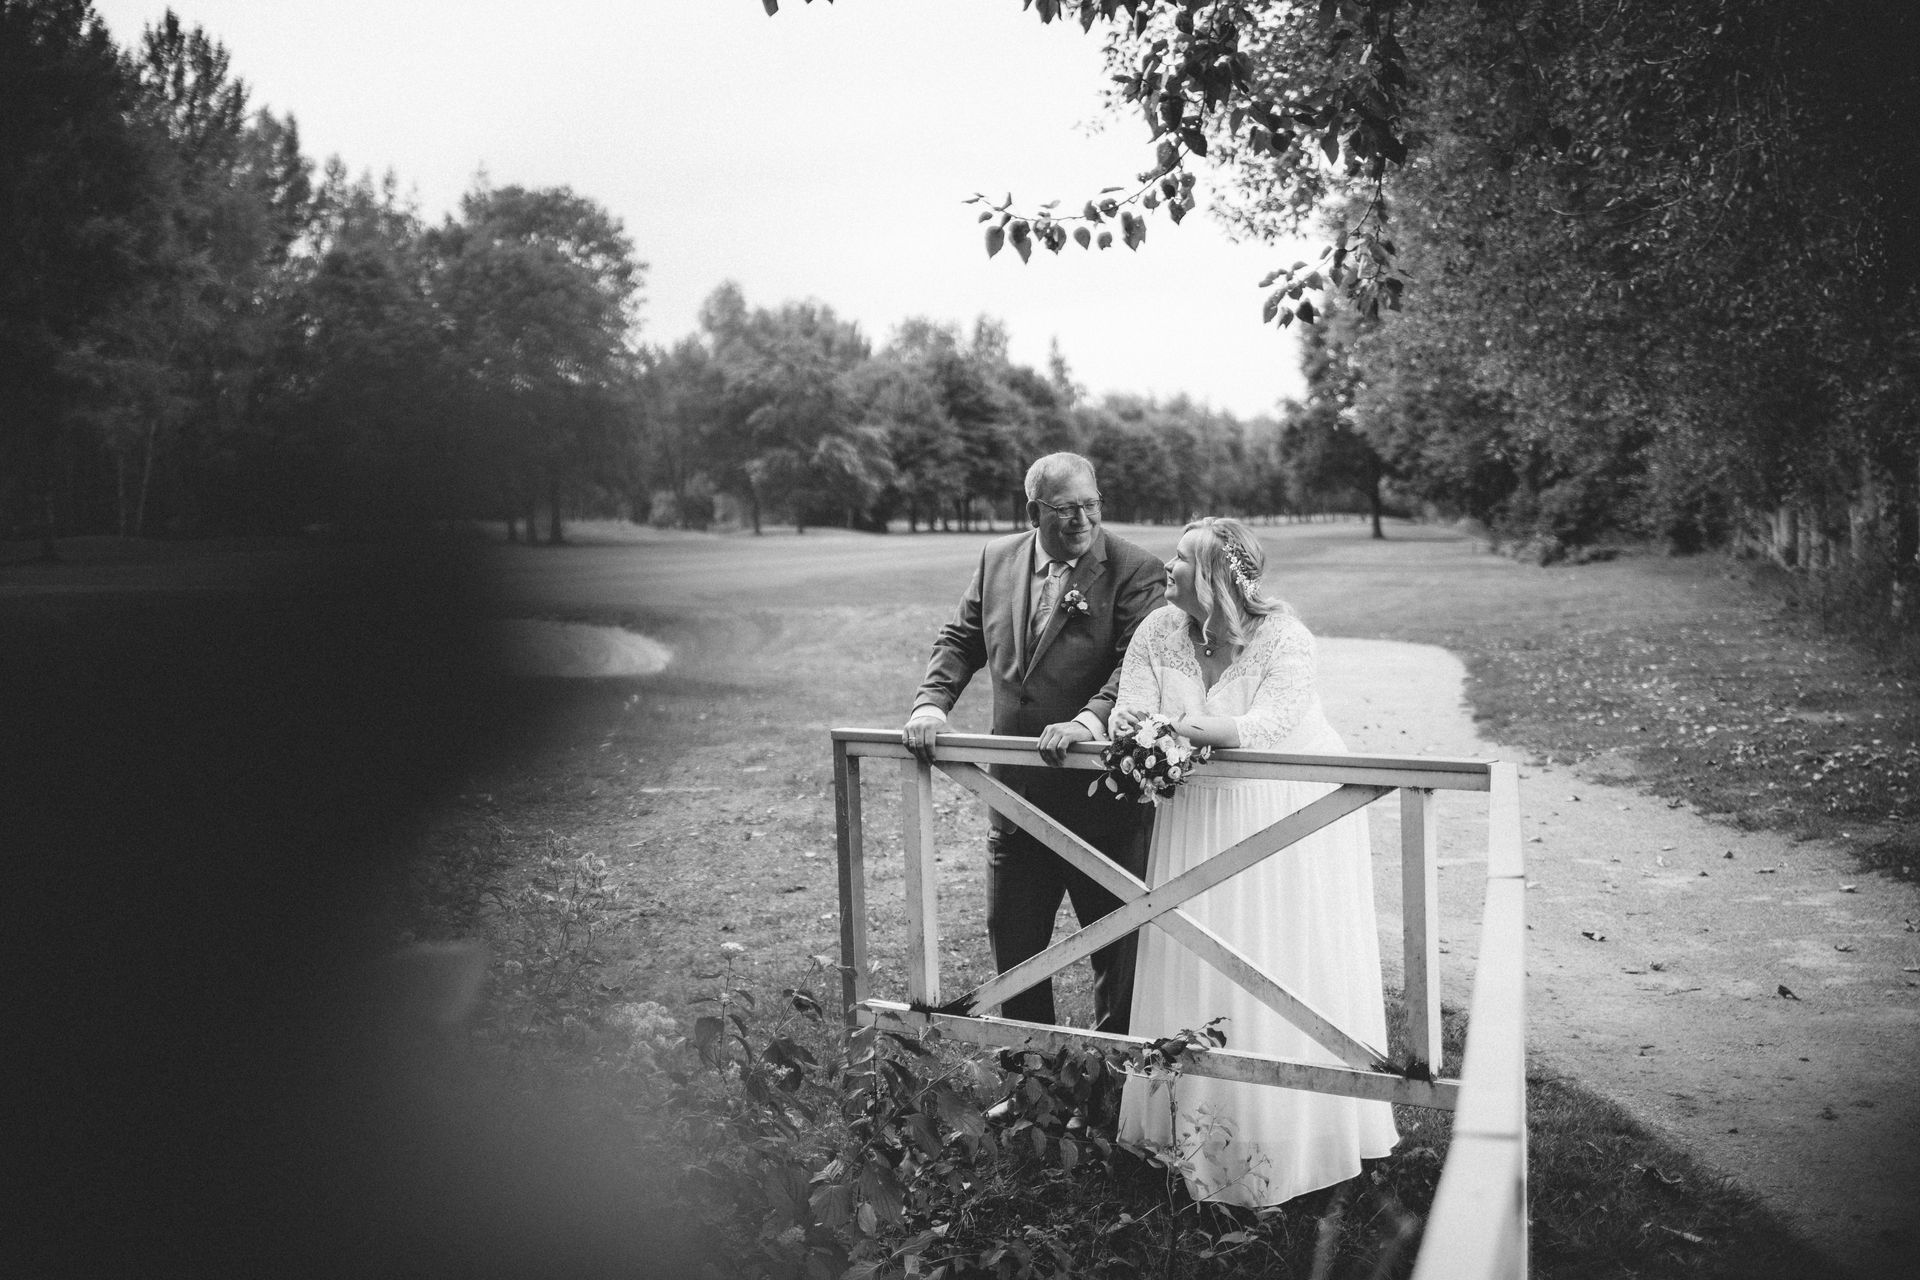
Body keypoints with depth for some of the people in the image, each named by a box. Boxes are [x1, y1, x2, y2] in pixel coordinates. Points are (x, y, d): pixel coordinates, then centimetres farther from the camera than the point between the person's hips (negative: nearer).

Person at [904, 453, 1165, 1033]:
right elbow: (960, 640, 10)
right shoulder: (997, 559, 6)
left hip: (1100, 789, -5)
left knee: (1116, 945, 8)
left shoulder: (1133, 570, -10)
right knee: (1011, 939, 16)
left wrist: (1088, 721, -34)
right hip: (1016, 789, 5)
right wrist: (931, 703, -7)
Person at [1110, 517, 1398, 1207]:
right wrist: (1125, 722, -33)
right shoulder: (1158, 633, -5)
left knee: (1289, 967, 3)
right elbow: (1131, 711, -9)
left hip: (1293, 820, -4)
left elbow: (1274, 723, -32)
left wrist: (1196, 726, -45)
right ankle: (1199, 1114, 23)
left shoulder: (1282, 637, -19)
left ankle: (1293, 1129, 20)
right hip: (1201, 820, 4)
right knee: (1194, 967, 7)